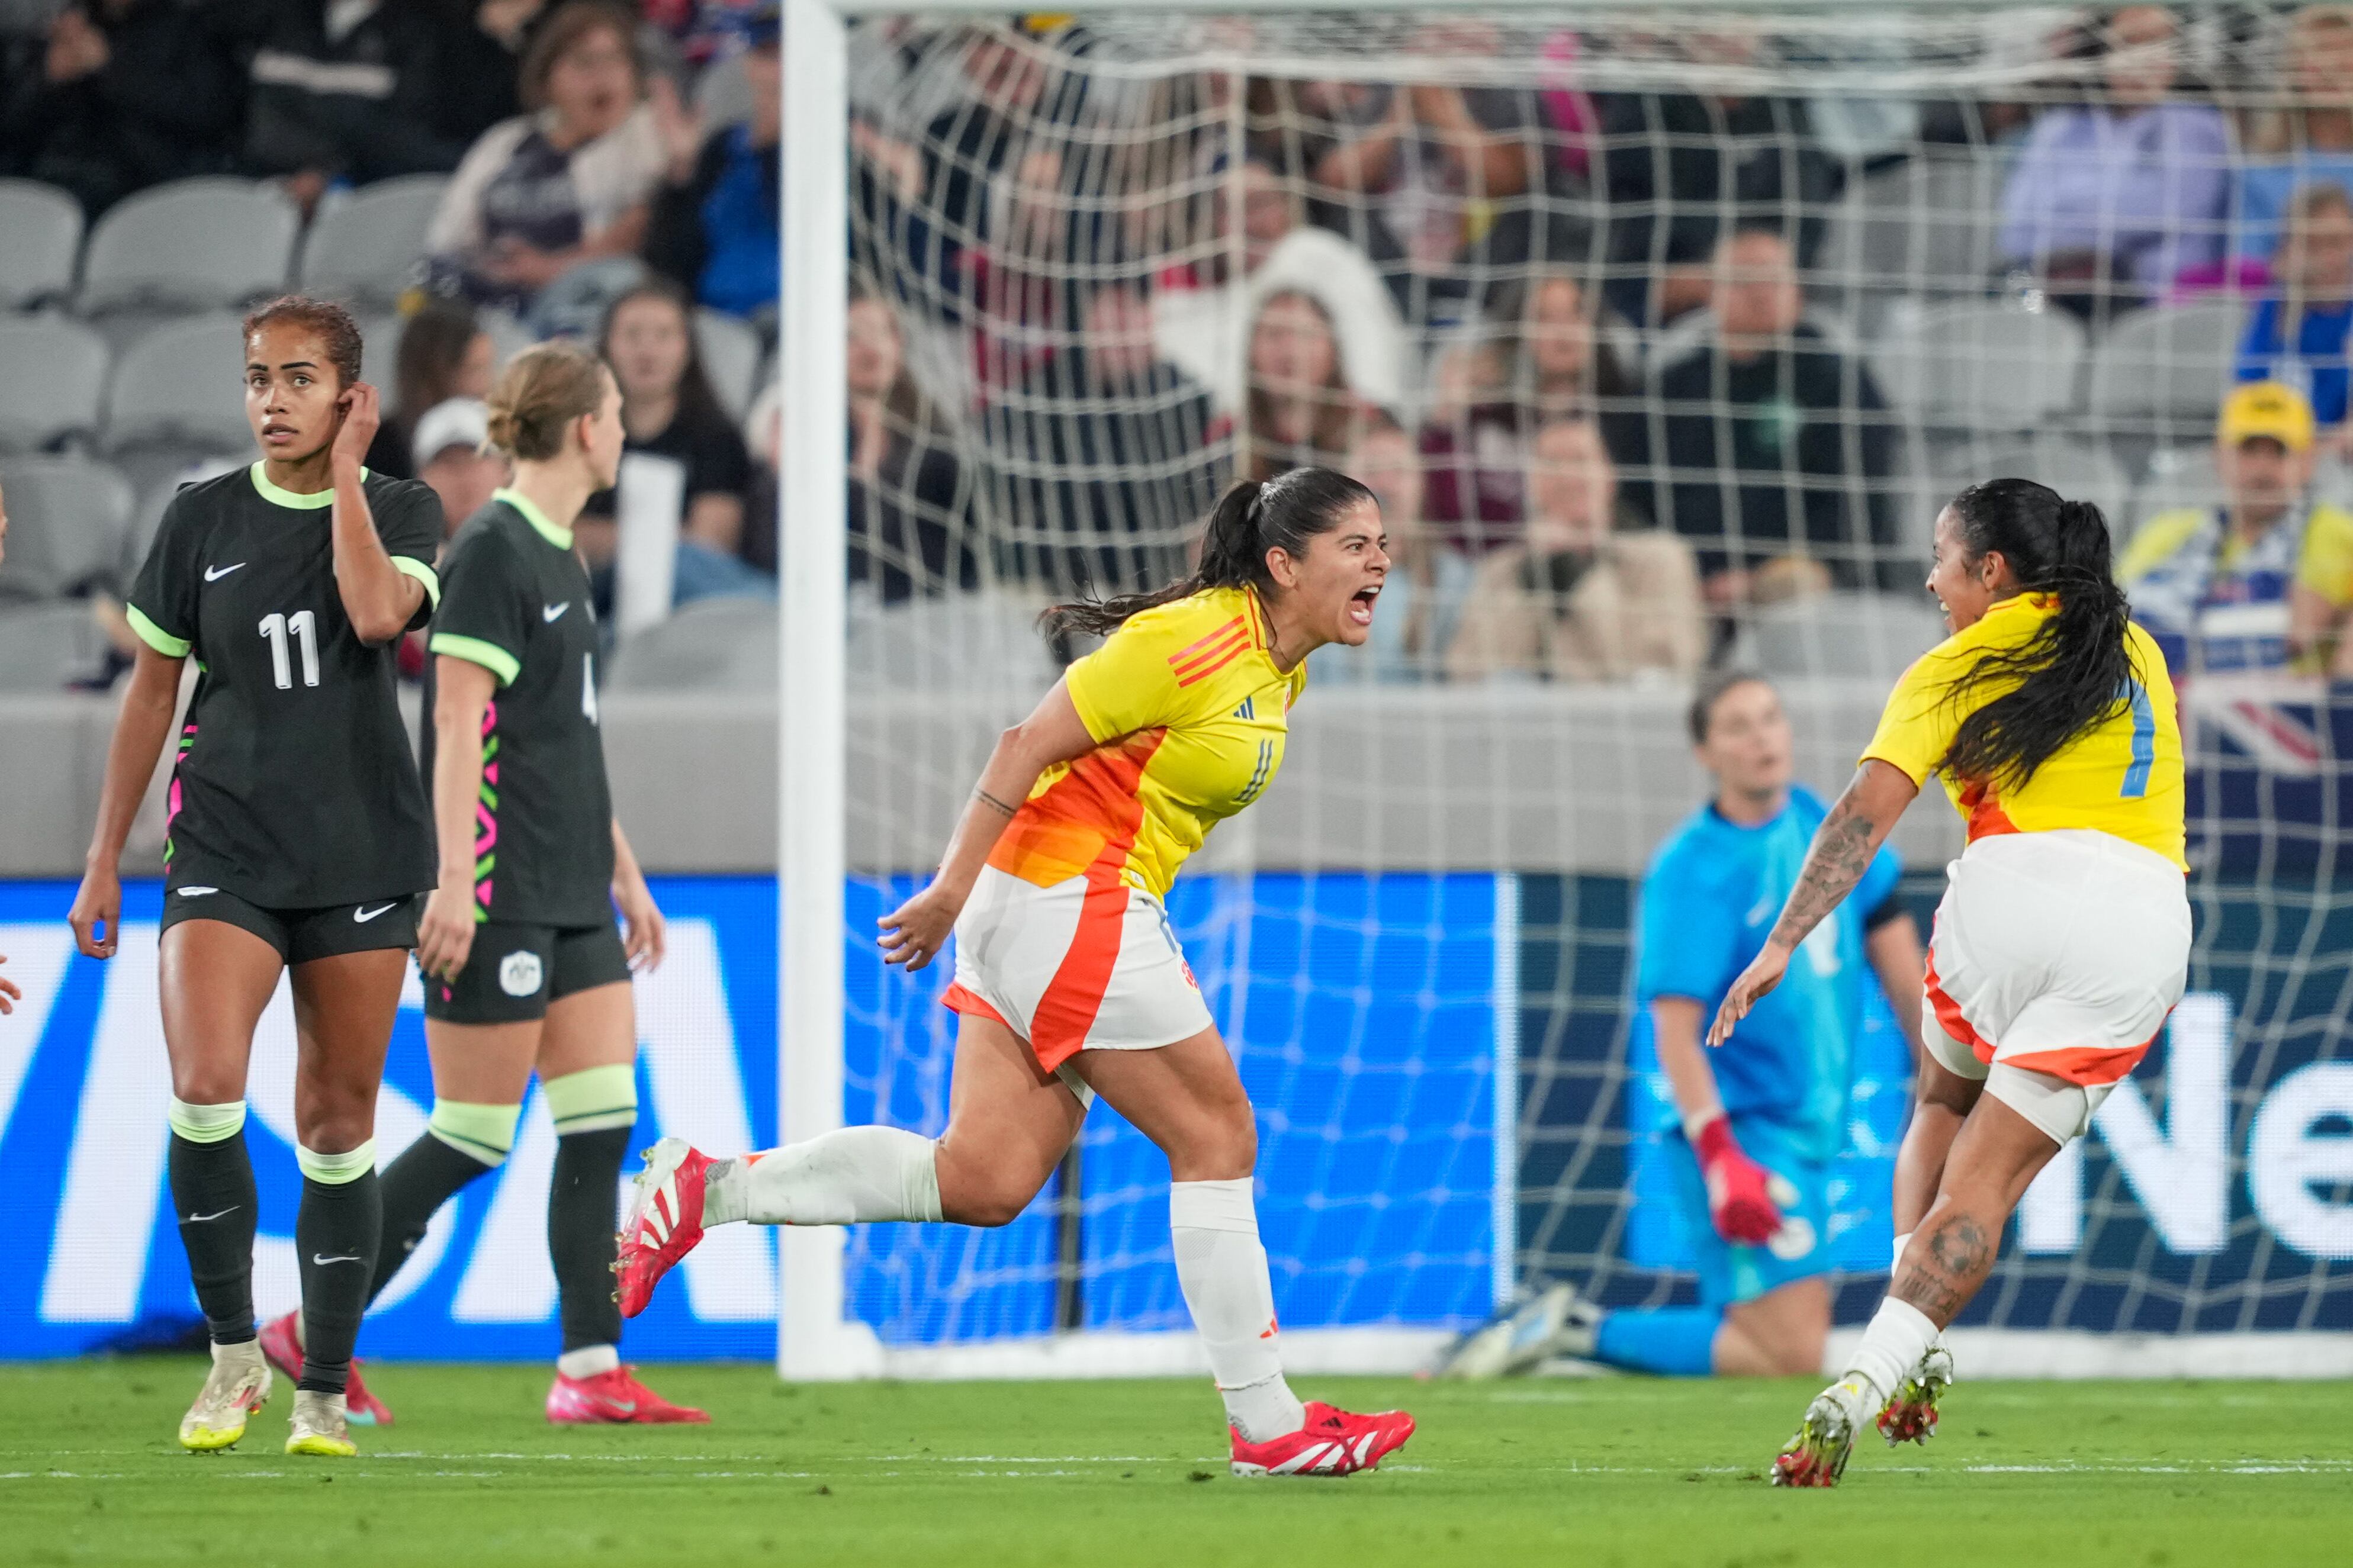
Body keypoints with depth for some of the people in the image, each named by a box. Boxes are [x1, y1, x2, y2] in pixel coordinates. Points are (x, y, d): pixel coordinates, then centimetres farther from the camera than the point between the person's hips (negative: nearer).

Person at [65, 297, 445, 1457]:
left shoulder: (401, 511, 2)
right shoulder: (203, 520, 5)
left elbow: (377, 612, -20)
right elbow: (151, 691, 11)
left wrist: (344, 471, -9)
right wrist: (105, 860, 10)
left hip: (363, 850, 0)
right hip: (225, 842, 0)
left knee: (338, 1121, 4)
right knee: (204, 1094, -20)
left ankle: (325, 1393, 14)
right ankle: (234, 1355, -4)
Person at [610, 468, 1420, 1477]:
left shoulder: (1279, 671, 12)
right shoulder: (1191, 641, -17)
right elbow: (1029, 744, -16)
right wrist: (952, 893, -16)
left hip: (1098, 916, 10)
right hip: (1066, 897, -10)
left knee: (983, 1182, 4)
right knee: (1217, 1137, -5)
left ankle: (707, 1190, 7)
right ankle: (1266, 1424, 0)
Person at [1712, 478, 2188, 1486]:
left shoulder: (1958, 668, 7)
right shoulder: (2137, 652, 22)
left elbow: (1869, 808, -4)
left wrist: (1783, 944, -7)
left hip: (2016, 884, -2)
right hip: (2149, 918, 2)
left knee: (1941, 1108, 26)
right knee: (1987, 1175, 1)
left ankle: (1910, 1342, 9)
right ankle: (1871, 1377, -17)